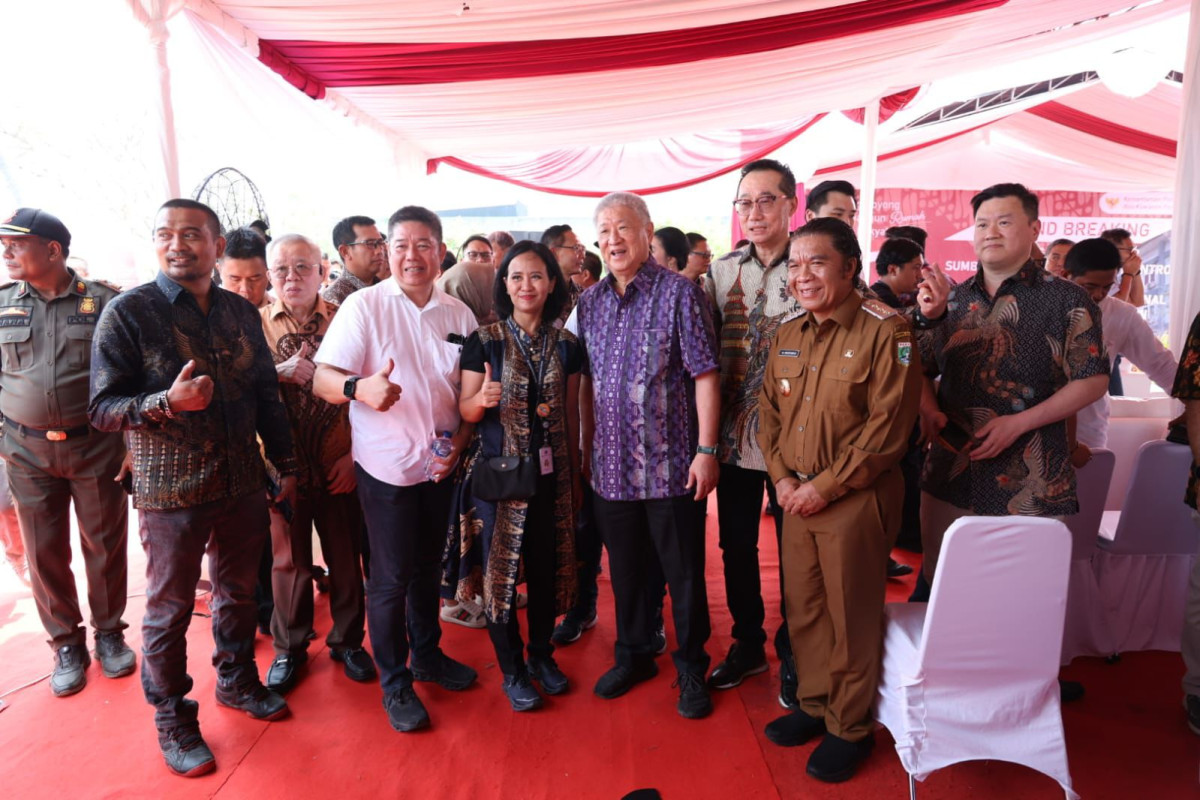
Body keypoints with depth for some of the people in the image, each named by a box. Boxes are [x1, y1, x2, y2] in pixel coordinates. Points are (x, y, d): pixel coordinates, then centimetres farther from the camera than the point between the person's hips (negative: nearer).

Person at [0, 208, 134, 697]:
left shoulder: (103, 301, -4)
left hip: (96, 446, -2)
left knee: (105, 544, 6)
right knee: (44, 551, 8)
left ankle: (109, 633, 25)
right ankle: (66, 644, 24)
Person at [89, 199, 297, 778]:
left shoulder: (241, 313, 4)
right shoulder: (128, 313, -10)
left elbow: (267, 395, 10)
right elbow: (101, 408, -10)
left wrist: (284, 464, 12)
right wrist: (167, 402, -28)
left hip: (243, 485, 4)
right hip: (171, 492, -4)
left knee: (238, 591, 19)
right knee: (170, 608, 11)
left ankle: (236, 680, 42)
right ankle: (172, 718, 31)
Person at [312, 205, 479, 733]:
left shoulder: (459, 315, 3)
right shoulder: (364, 306, -8)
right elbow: (323, 379, -14)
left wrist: (460, 440, -6)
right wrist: (359, 387, -35)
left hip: (440, 465, 4)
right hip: (386, 466, -4)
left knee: (428, 566, 19)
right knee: (392, 576, 5)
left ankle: (427, 654, 39)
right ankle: (394, 683, 23)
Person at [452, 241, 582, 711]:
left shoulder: (566, 345, 5)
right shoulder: (484, 342, -3)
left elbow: (571, 415, 9)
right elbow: (466, 411, -3)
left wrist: (575, 479, 10)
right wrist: (482, 398, -27)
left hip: (550, 474, 3)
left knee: (547, 566, 10)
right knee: (501, 569, 4)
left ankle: (542, 654, 32)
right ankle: (512, 670, 22)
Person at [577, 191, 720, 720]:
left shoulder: (679, 292, -7)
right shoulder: (590, 301, 8)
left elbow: (704, 375, -10)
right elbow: (587, 381, 13)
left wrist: (706, 449, -14)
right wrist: (586, 447, 11)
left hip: (671, 464, -4)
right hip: (611, 466, 5)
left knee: (684, 574, 9)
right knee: (624, 570, 18)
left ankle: (691, 669, 28)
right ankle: (633, 655, 37)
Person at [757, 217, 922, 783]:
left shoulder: (886, 331, -11)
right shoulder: (788, 336, 9)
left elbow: (888, 426, -16)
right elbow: (769, 412, 12)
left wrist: (826, 485, -15)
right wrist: (783, 478, -1)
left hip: (856, 498, -6)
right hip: (797, 496, 6)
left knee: (852, 616, 7)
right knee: (803, 608, 16)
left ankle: (850, 727, 26)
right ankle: (814, 704, 36)